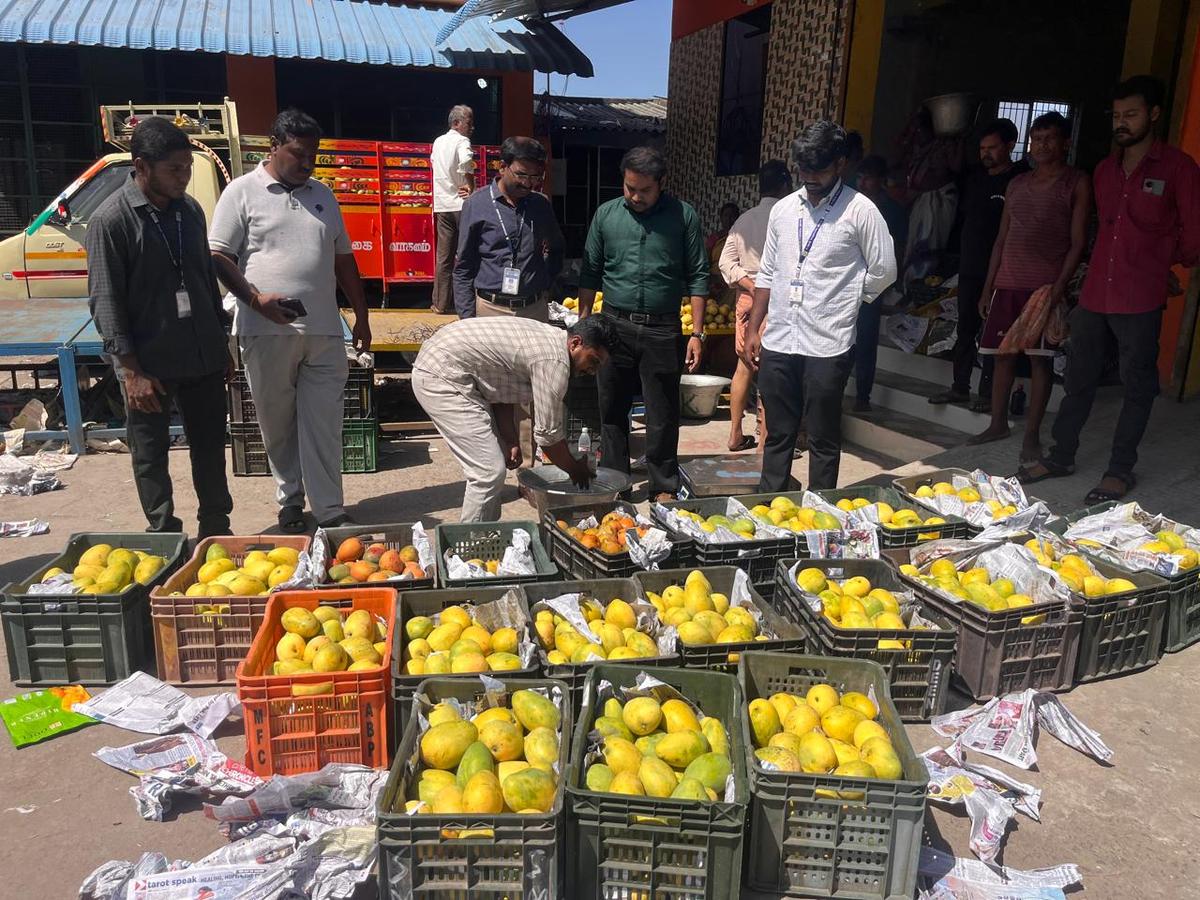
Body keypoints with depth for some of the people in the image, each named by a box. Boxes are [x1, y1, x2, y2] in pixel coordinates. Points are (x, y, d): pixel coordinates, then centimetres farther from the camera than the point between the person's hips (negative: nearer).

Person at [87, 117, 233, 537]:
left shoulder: (190, 210, 6)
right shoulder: (111, 219, -11)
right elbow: (104, 302, -11)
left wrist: (223, 344, 15)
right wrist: (132, 371, -15)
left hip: (203, 358, 5)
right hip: (149, 363, -5)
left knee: (210, 447, 14)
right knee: (151, 457, 8)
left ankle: (216, 530, 28)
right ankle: (164, 536, 22)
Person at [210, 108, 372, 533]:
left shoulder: (323, 195, 17)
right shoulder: (243, 192, 3)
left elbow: (343, 259, 20)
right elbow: (218, 255, -2)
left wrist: (361, 316, 17)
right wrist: (255, 298, -16)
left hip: (324, 331, 3)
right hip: (267, 332, -3)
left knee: (323, 424, 0)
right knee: (278, 424, 7)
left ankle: (330, 512, 3)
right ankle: (290, 502, 22)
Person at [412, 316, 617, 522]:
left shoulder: (549, 336, 11)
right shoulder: (555, 362, -19)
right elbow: (548, 433, -14)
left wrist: (511, 441, 6)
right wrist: (575, 470, 3)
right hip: (442, 377, -11)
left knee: (493, 465, 16)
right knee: (489, 472, -11)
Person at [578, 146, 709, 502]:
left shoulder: (683, 216, 1)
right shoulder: (606, 215, 6)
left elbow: (698, 277, 1)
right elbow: (590, 273, 11)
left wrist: (697, 333, -4)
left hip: (662, 329, -2)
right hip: (615, 326, 2)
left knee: (663, 416, 4)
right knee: (612, 411, 9)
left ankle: (664, 487, 17)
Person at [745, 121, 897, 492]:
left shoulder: (860, 211, -5)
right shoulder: (783, 209, 9)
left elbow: (882, 273, 0)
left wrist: (843, 303, 8)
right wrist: (753, 330, 10)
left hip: (827, 346, -4)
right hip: (778, 342, 4)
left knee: (823, 441, 7)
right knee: (777, 435, 13)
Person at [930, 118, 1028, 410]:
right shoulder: (975, 179, 13)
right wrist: (964, 254, 14)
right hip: (970, 268, 6)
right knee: (965, 329, 10)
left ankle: (988, 393, 6)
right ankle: (960, 387, 19)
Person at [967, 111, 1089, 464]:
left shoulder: (1077, 184, 2)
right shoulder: (1017, 184, 16)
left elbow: (1078, 242, -4)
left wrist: (1060, 286, -15)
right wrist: (987, 288, 13)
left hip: (1045, 285, -4)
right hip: (1007, 283, 5)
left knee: (1040, 359, -3)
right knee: (1002, 355, 7)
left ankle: (1032, 435, 3)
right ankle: (998, 424, 19)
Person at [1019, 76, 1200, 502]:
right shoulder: (1105, 169, 13)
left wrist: (1165, 267, 16)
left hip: (1140, 300, -5)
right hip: (1094, 294, 5)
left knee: (1137, 386, 4)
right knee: (1078, 378, 12)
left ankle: (1120, 470, 13)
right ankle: (1061, 456, 23)